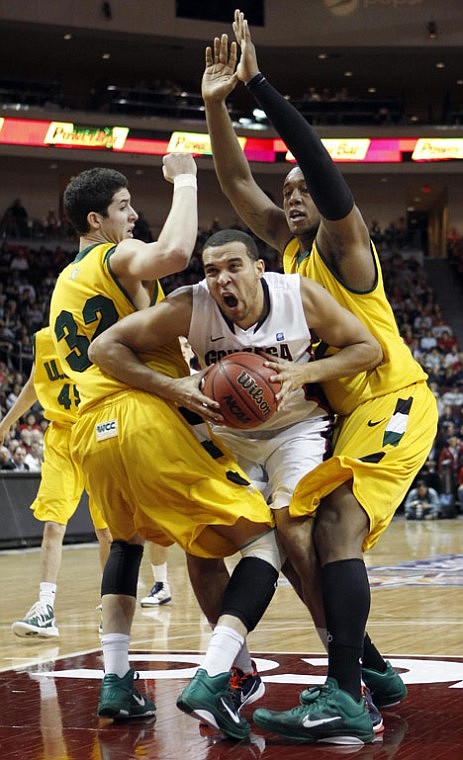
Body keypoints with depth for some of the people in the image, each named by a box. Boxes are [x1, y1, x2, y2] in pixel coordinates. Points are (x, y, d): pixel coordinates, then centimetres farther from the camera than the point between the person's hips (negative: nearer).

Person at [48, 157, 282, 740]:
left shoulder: (62, 288, 25)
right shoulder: (119, 257, 0)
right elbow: (175, 253, -24)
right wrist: (183, 178, -10)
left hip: (92, 432, 8)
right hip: (150, 420, -8)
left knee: (126, 540, 35)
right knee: (265, 540, -6)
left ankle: (116, 683, 23)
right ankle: (210, 683, -24)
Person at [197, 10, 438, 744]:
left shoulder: (344, 242, -11)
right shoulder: (292, 245, 11)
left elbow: (318, 160, -27)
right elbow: (237, 182, 6)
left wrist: (259, 84, -31)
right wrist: (216, 105, -7)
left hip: (394, 402, -9)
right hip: (350, 411, 10)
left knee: (337, 522, -24)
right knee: (310, 533, 11)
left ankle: (345, 698, -31)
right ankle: (372, 671, 24)